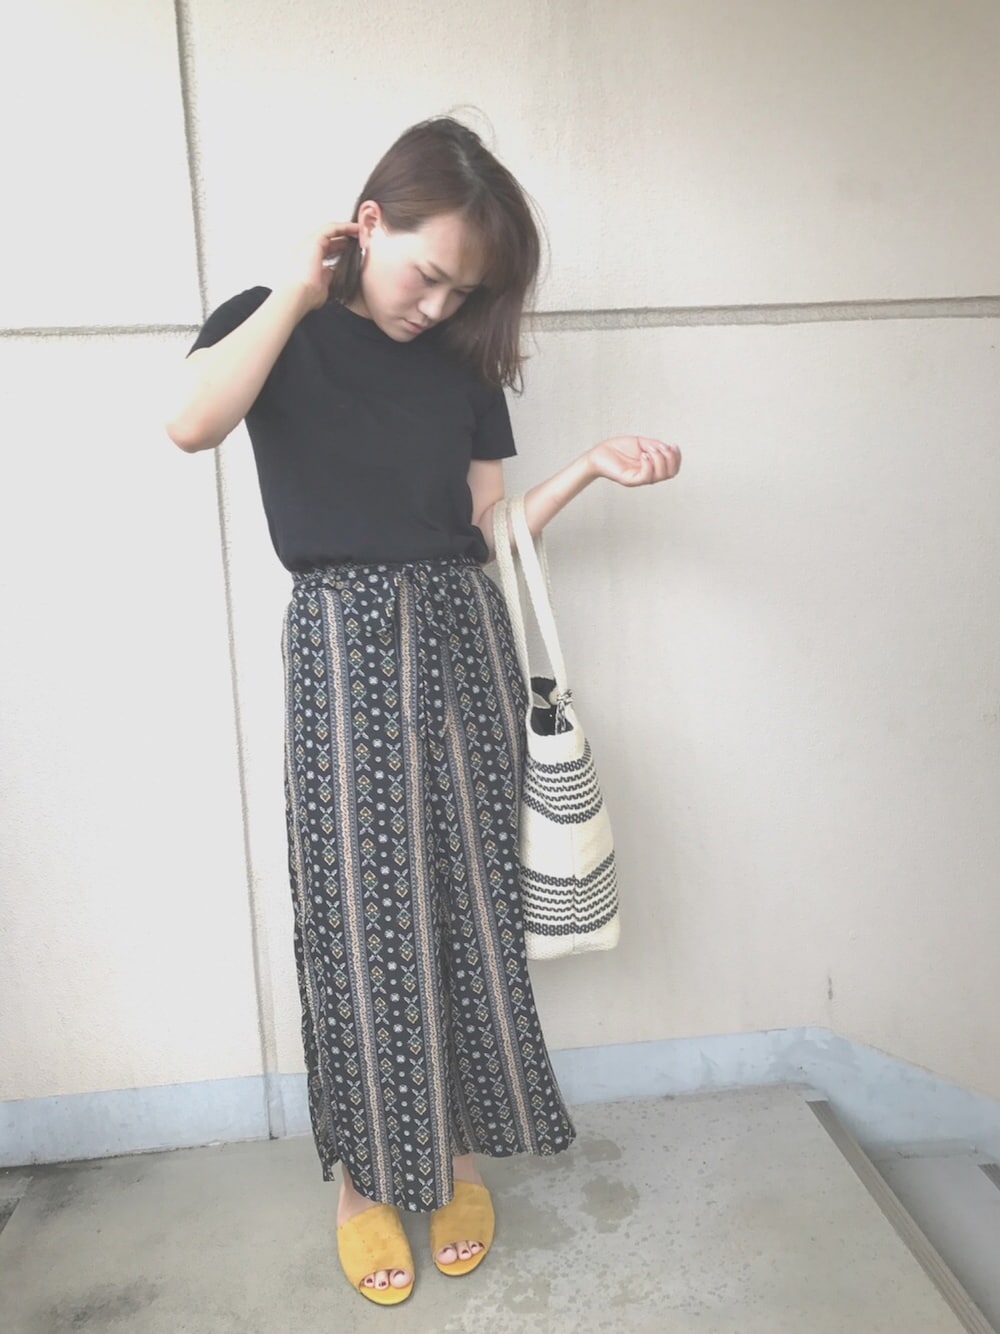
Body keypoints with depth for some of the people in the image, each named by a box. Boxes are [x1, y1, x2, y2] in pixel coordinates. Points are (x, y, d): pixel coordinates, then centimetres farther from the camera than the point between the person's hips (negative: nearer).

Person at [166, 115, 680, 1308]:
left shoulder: (463, 362, 13)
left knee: (469, 902, 7)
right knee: (359, 912, 2)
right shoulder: (272, 324, 5)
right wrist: (300, 291, -9)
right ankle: (366, 1170, 24)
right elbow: (191, 422, -18)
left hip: (462, 639, 4)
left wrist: (594, 466, 0)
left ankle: (457, 1146, 29)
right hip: (341, 645, -3)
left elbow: (488, 527, 11)